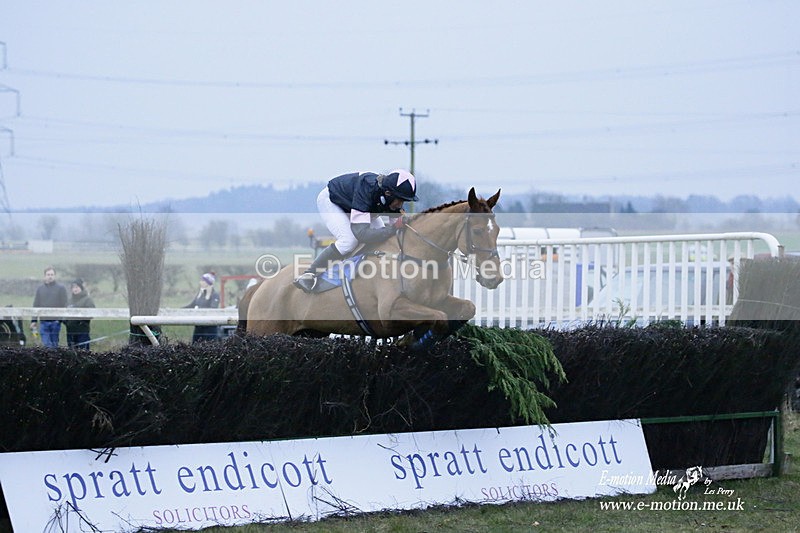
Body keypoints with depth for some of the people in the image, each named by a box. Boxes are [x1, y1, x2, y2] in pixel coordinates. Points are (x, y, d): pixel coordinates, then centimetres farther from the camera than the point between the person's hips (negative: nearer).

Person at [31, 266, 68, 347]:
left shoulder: (61, 288, 1)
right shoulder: (40, 288, 9)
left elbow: (64, 305, -1)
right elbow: (36, 305, 11)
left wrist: (63, 319, -8)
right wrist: (33, 320, 6)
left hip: (56, 321, -2)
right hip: (44, 322, 2)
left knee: (54, 343, 5)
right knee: (46, 343, -5)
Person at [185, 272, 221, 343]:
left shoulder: (215, 295, -7)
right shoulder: (200, 294, 14)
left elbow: (213, 309, -20)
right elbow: (192, 305, 18)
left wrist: (199, 309, -30)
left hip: (210, 327, -7)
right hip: (198, 326, 7)